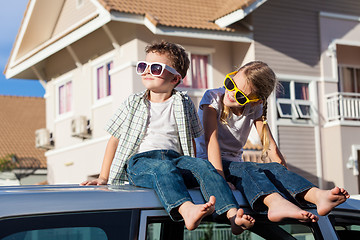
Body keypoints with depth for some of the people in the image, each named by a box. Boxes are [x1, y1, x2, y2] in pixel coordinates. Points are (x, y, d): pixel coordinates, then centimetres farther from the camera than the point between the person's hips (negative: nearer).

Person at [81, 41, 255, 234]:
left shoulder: (184, 104, 17)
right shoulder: (134, 103, 16)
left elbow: (190, 141, 20)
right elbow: (115, 139, 16)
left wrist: (192, 171, 5)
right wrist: (103, 178, 9)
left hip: (175, 157, 2)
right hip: (140, 160, -2)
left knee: (203, 165, -29)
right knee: (164, 168, -37)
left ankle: (232, 215, -45)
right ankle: (187, 211, -64)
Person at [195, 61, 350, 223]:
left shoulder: (254, 108, 4)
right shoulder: (213, 98, -10)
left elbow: (270, 145, -3)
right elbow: (211, 138, -24)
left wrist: (285, 172, -18)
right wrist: (220, 178, -36)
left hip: (235, 163, 4)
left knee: (275, 168, -24)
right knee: (246, 169, -35)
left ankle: (318, 196, -50)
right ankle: (275, 202, -65)